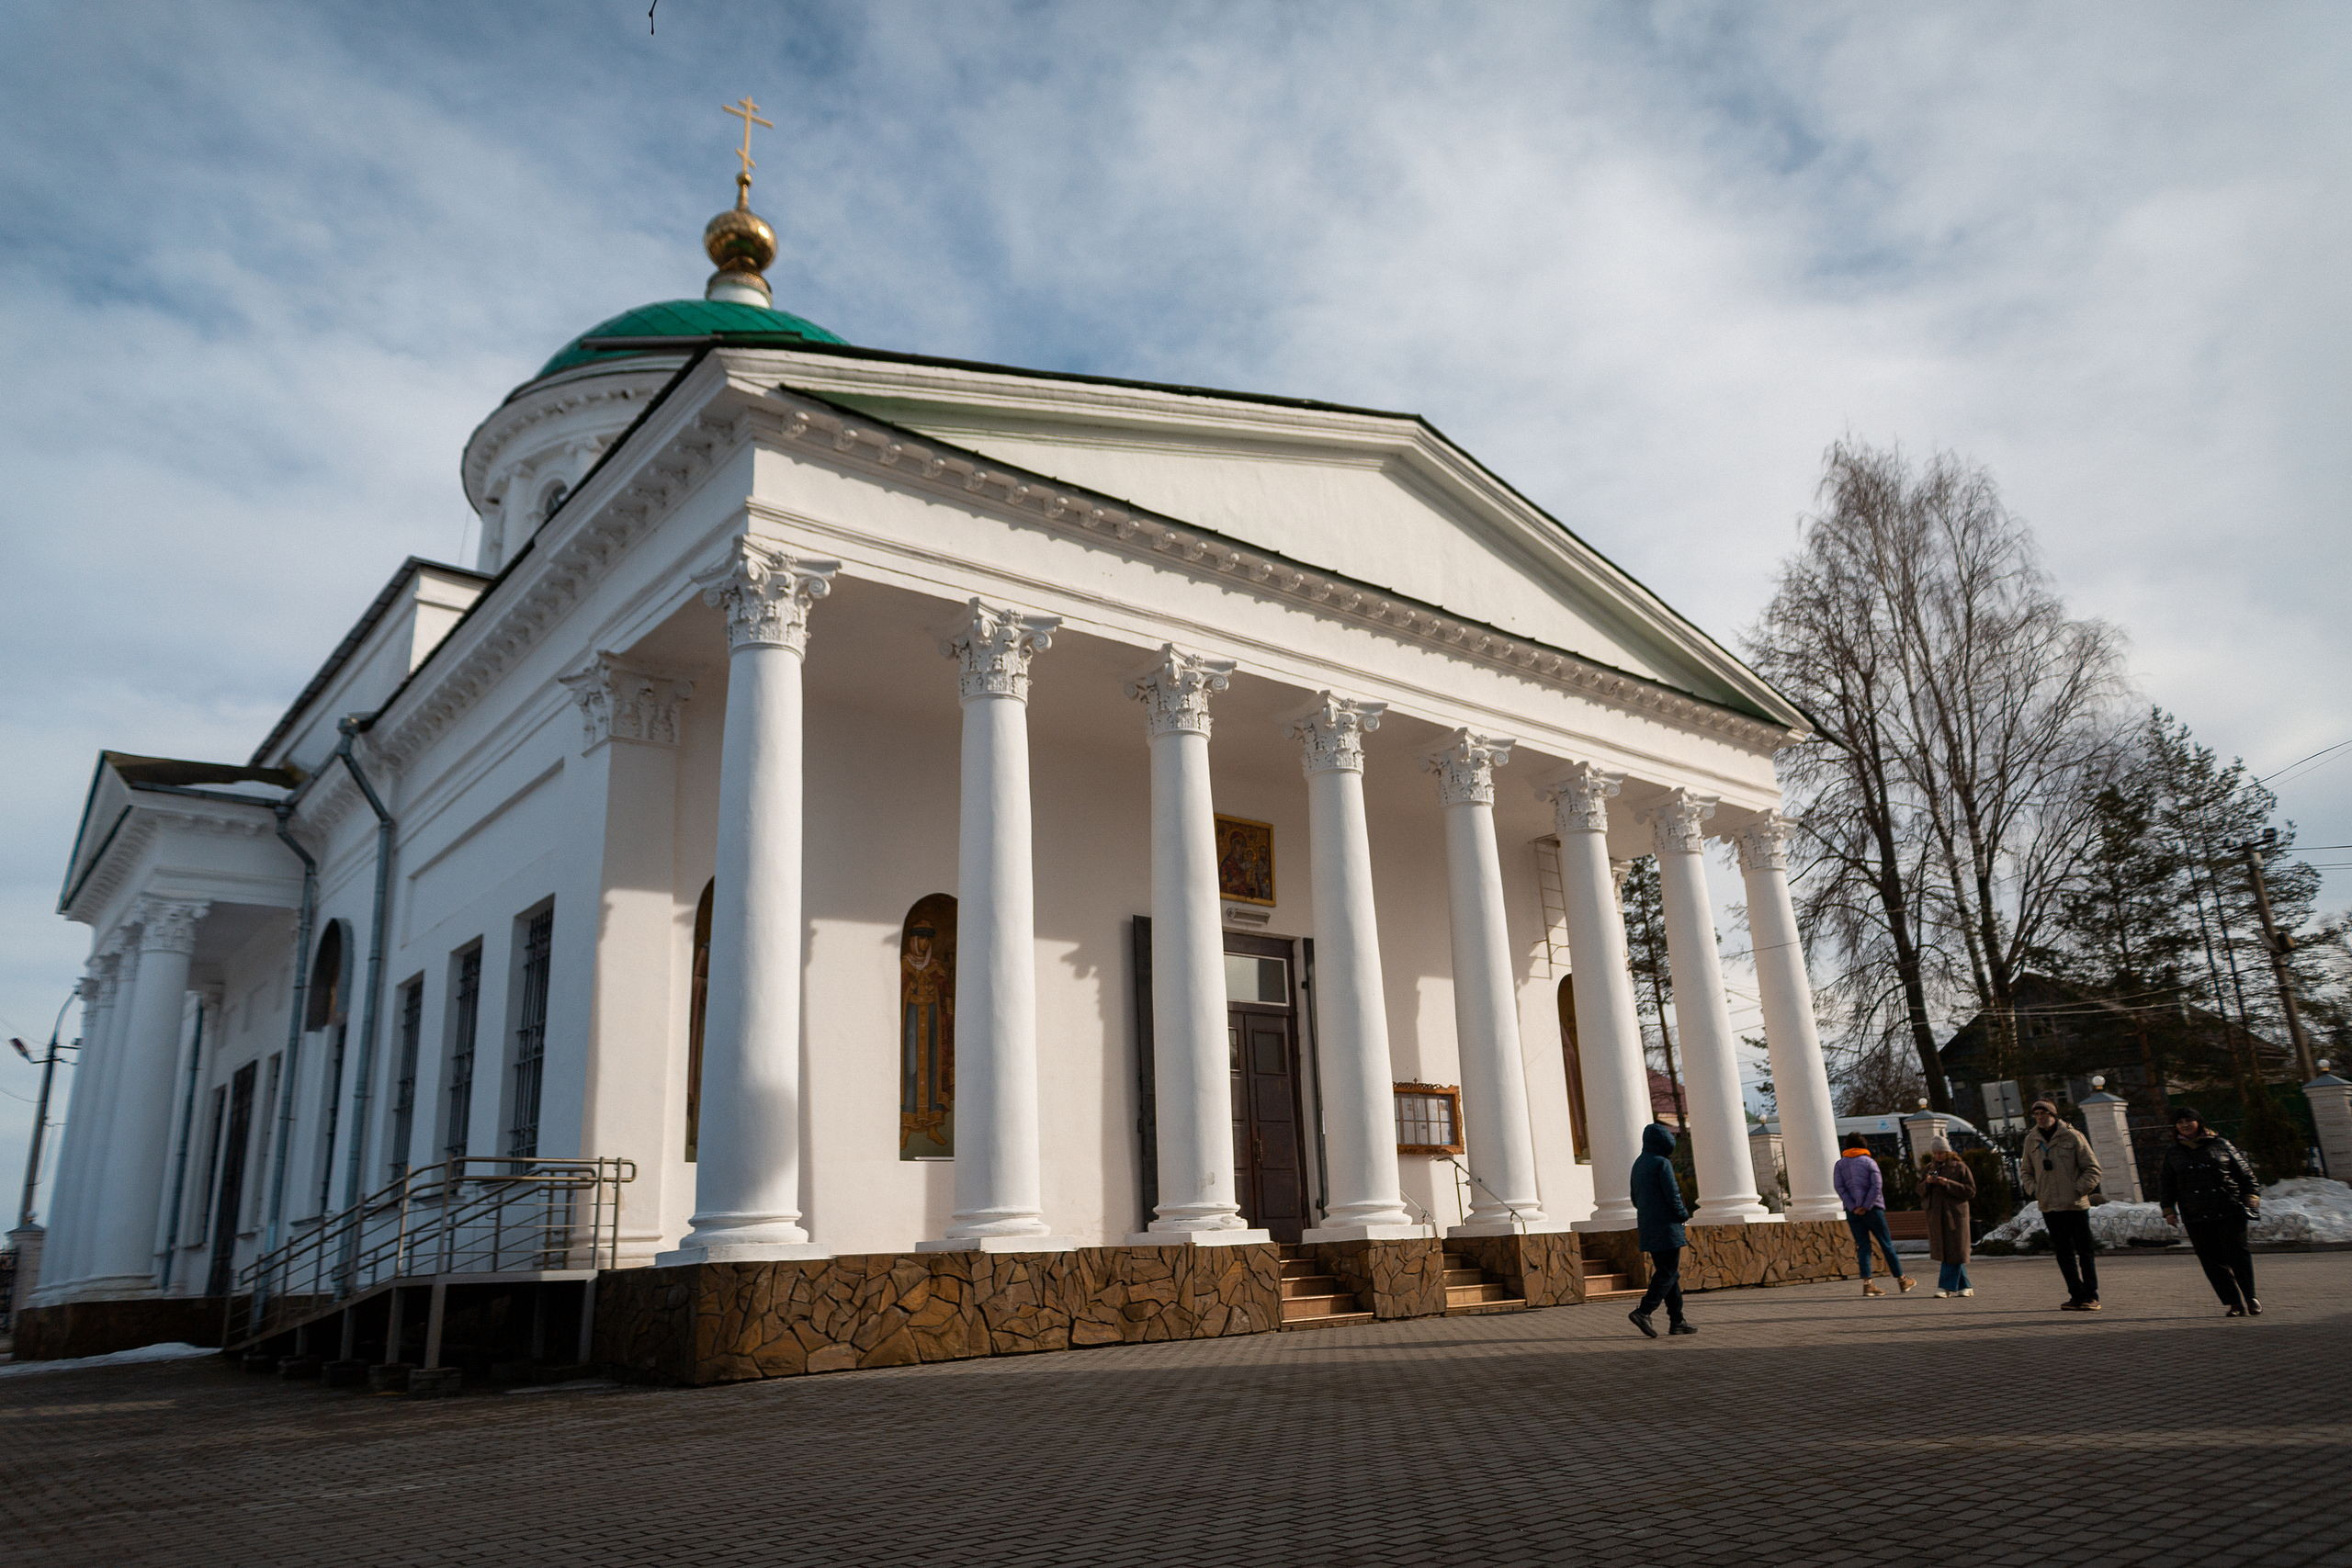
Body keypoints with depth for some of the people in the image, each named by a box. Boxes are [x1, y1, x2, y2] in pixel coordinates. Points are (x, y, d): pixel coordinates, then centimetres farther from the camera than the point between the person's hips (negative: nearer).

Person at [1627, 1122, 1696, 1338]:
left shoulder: (1638, 1164, 13)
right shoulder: (1662, 1163, -12)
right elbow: (1673, 1195, -16)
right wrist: (1684, 1215, 1)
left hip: (1648, 1230, 8)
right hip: (1667, 1228, -8)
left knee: (1666, 1272, 12)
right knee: (1668, 1273, -5)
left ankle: (1676, 1321, 13)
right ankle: (1643, 1311, -17)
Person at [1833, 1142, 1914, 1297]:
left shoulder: (1840, 1164, 8)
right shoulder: (1869, 1162, 2)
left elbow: (1839, 1187, -3)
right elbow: (1877, 1186, -10)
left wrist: (1853, 1207, -8)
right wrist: (1866, 1207, -12)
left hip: (1852, 1211, 2)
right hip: (1872, 1209, -2)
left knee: (1863, 1246, 2)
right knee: (1886, 1244, 7)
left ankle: (1867, 1283, -6)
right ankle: (1901, 1279, 16)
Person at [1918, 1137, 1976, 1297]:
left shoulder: (1959, 1167, -1)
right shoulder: (1928, 1168, 13)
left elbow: (1971, 1191, -7)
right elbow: (1920, 1192, 14)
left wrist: (1948, 1183, -18)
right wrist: (1926, 1183, -8)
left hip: (1955, 1214, -5)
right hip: (1936, 1216, 5)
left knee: (1954, 1251, -6)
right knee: (1943, 1252, 5)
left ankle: (1946, 1287, -4)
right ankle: (1964, 1287, 17)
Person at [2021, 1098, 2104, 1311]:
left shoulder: (2072, 1137, -4)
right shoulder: (2031, 1140, 8)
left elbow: (2092, 1168, -2)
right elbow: (2027, 1171, 19)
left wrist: (2079, 1190, -12)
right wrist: (2034, 1190, 3)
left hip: (2075, 1205, -4)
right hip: (2049, 1206, 4)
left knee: (2085, 1250, 2)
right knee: (2063, 1253, 7)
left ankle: (2091, 1296, 8)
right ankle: (2076, 1296, 14)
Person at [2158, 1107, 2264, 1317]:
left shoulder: (2220, 1145, 7)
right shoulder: (2173, 1154, 12)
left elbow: (2244, 1172, 11)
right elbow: (2166, 1184, 16)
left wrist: (2251, 1195, 0)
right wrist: (2168, 1209, 8)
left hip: (2230, 1212, -2)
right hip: (2196, 1218, 2)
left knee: (2237, 1255, -5)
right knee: (2212, 1260, -2)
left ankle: (2249, 1298, 11)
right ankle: (2235, 1303, 4)